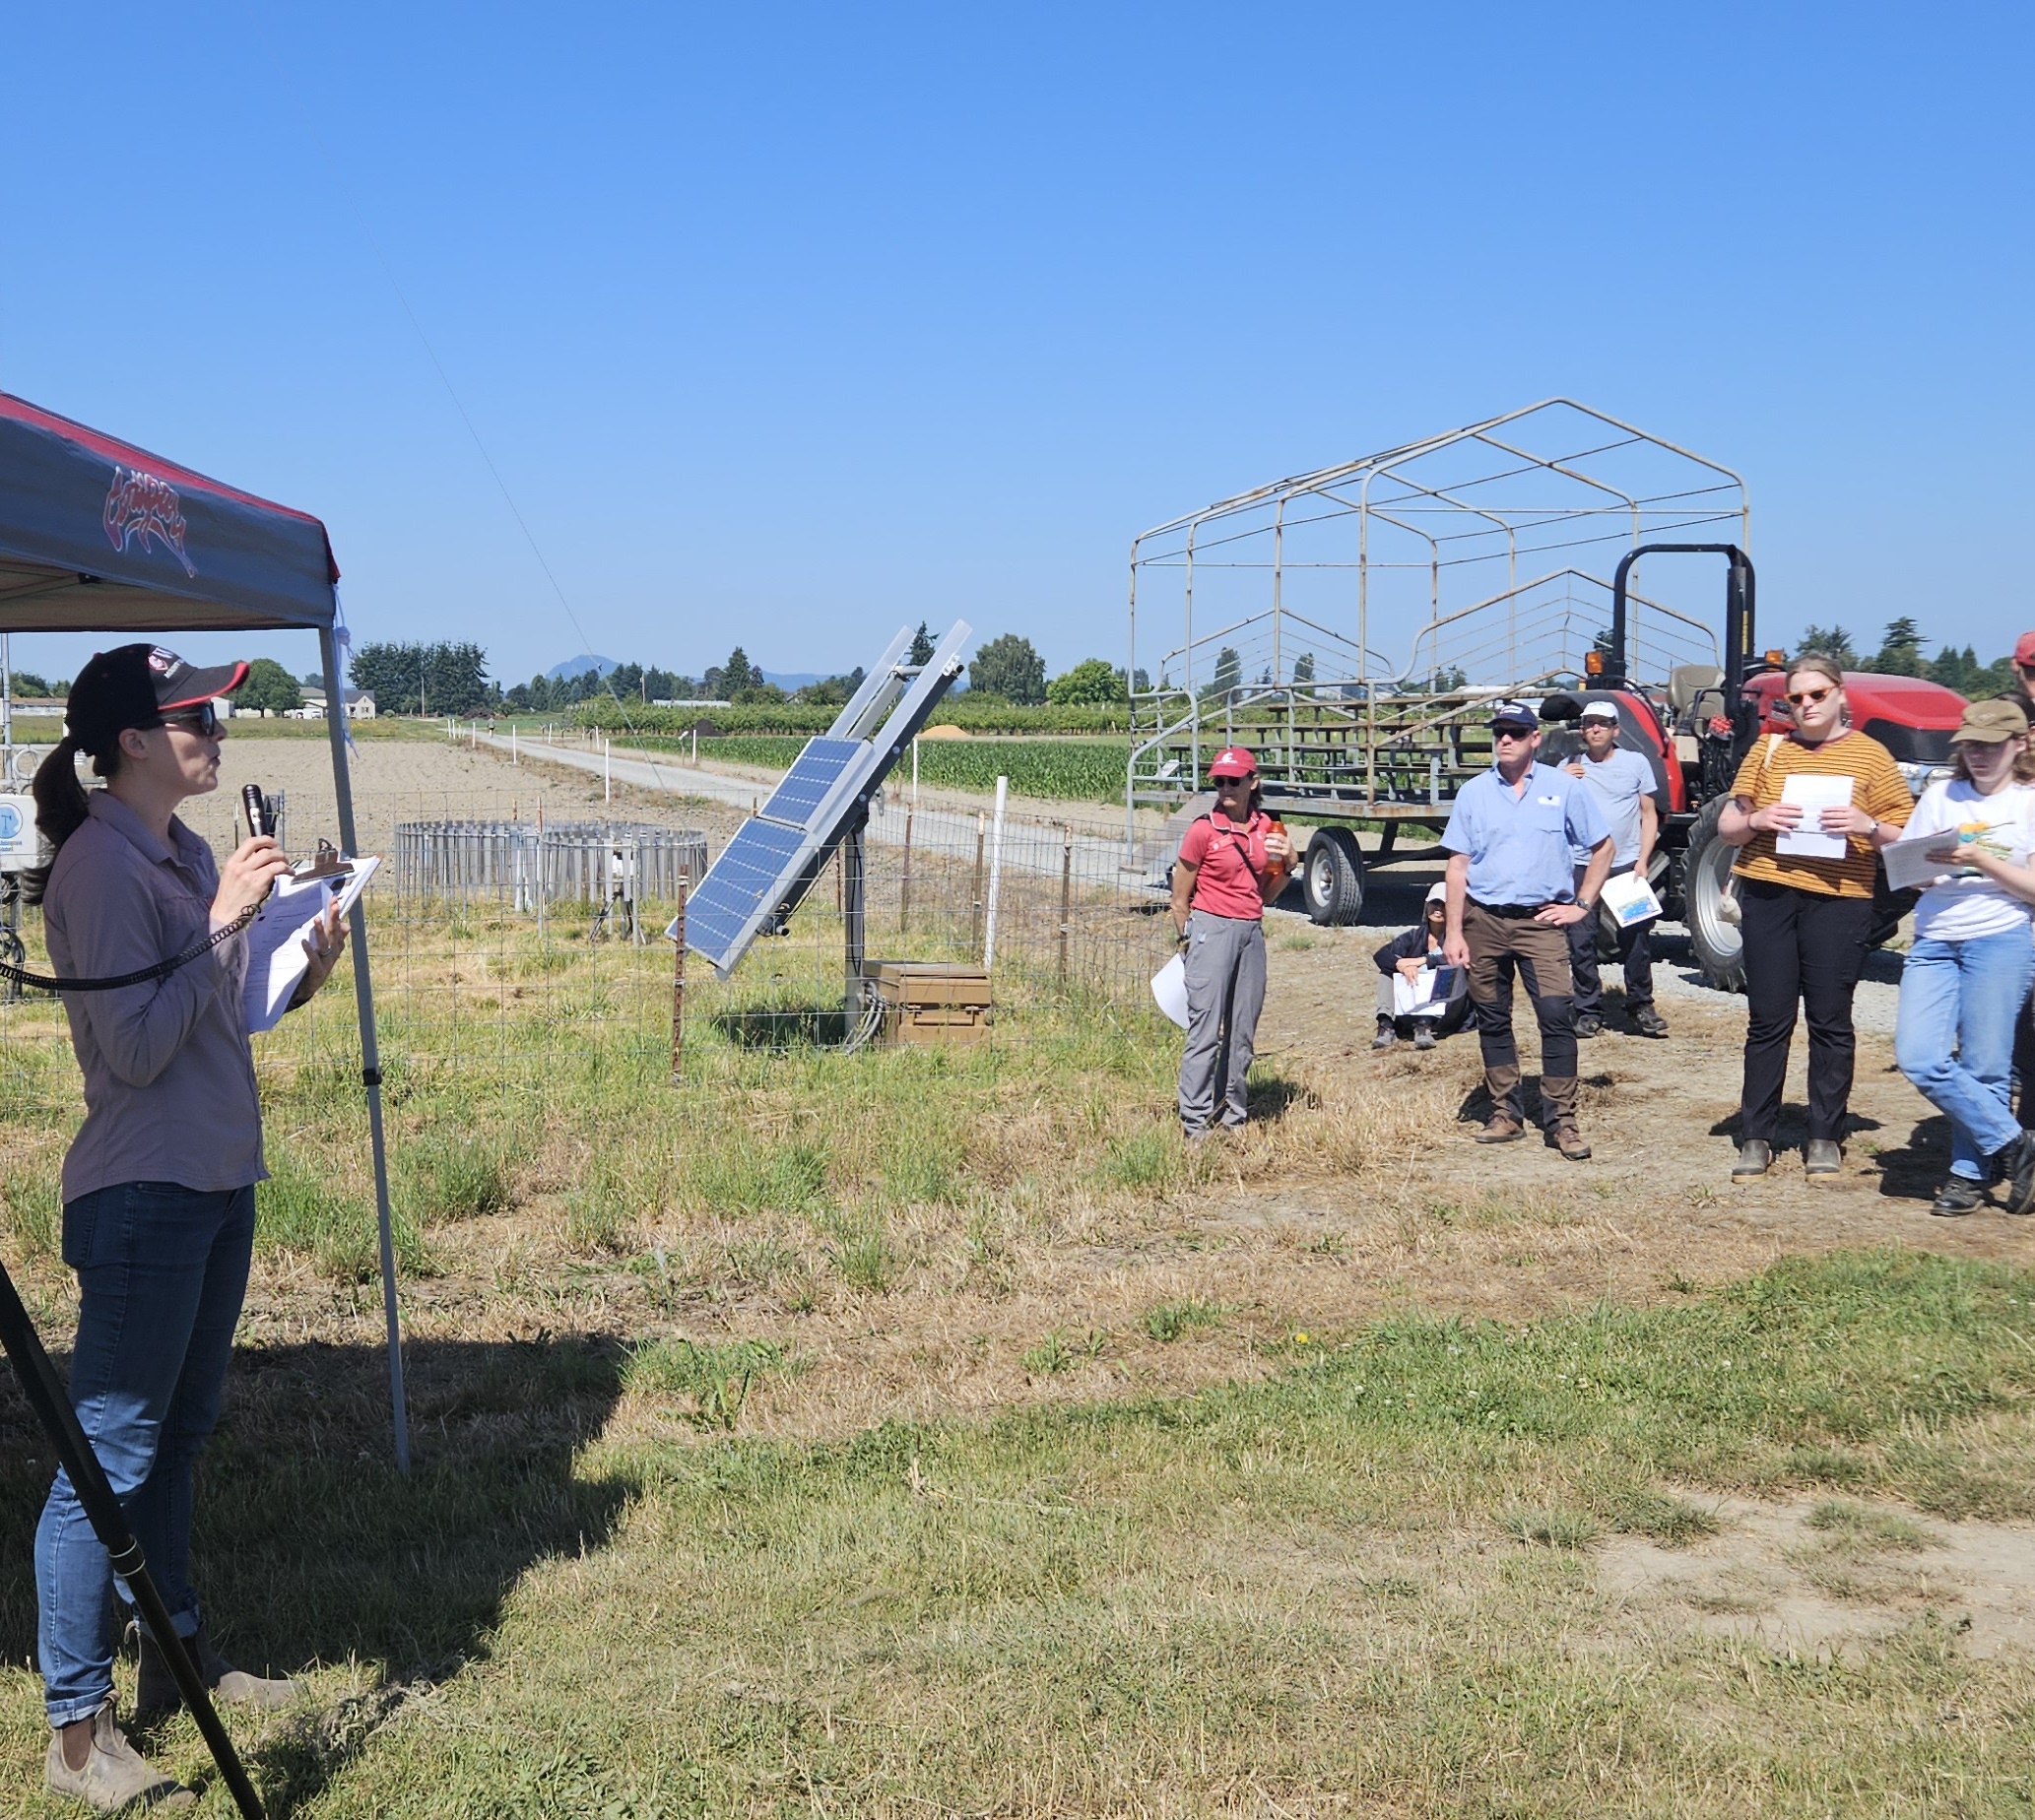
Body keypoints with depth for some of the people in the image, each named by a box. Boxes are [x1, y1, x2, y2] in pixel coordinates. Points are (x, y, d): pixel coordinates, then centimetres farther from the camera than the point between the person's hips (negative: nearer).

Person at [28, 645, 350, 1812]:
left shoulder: (186, 852, 10)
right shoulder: (101, 863, -16)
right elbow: (138, 1048, -20)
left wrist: (305, 973, 2)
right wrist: (222, 921, -20)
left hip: (219, 1180, 9)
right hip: (143, 1195, -9)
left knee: (181, 1434, 19)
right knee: (112, 1454, -3)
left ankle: (180, 1659, 33)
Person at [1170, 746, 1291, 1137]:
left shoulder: (1266, 828, 8)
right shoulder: (1204, 830, -8)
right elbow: (1180, 898, -1)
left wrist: (1286, 864, 0)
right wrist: (1191, 941, 4)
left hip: (1252, 931, 6)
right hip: (1212, 928, -6)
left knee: (1243, 1031, 10)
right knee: (1205, 1029, -8)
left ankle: (1233, 1115, 19)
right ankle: (1193, 1123, -5)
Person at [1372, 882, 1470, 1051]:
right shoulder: (1415, 935, 10)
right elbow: (1380, 954, -5)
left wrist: (1423, 960, -26)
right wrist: (1402, 965, -25)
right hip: (1413, 1007, 3)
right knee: (1387, 970, -10)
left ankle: (1425, 1025, -46)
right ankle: (1386, 1025, -33)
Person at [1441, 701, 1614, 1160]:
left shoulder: (1565, 789, 2)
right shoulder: (1474, 793, 6)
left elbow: (1602, 848, 9)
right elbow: (1458, 864, 6)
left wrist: (1581, 905, 2)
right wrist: (1454, 931, 0)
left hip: (1542, 920, -2)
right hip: (1484, 920, 2)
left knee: (1557, 1016, -11)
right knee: (1492, 1020, 7)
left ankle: (1562, 1121, -5)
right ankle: (1505, 1113, 19)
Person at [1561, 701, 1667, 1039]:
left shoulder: (1635, 763, 6)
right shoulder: (1568, 768, 8)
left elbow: (1649, 815, 6)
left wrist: (1642, 861, -5)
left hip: (1625, 865, -1)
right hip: (1581, 866, 1)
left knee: (1635, 938, -1)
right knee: (1580, 941, 0)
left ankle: (1641, 1007, 11)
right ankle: (1589, 1011, 9)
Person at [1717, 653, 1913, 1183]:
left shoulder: (1870, 756, 5)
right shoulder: (1769, 749, 11)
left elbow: (1906, 837, 3)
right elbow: (1727, 827, 11)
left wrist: (1868, 826, -17)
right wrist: (1757, 820, -10)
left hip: (1838, 899, -1)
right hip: (1768, 895, 2)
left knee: (1831, 1021, 4)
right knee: (1768, 1021, 4)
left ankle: (1825, 1138, 14)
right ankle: (1755, 1137, 10)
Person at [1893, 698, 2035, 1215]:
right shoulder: (1941, 796, 14)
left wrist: (1981, 860, -15)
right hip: (1933, 941, 3)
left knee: (1982, 1069, -3)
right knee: (1918, 1059, -11)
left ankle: (1969, 1172, 15)